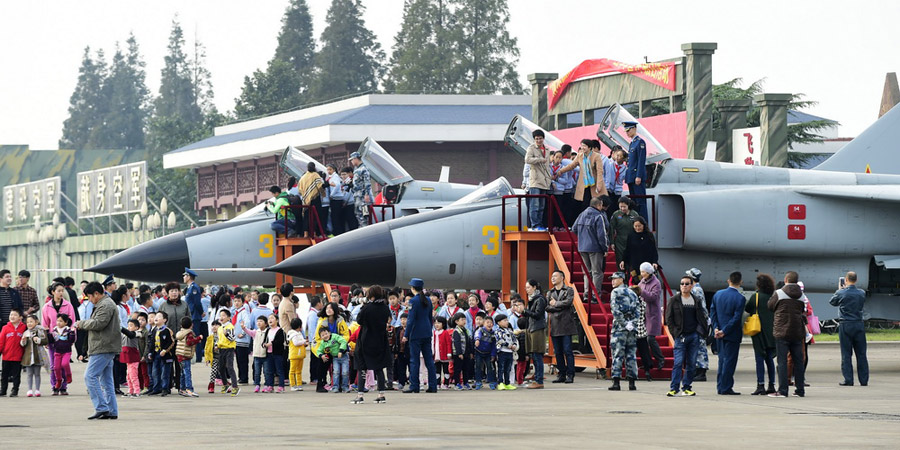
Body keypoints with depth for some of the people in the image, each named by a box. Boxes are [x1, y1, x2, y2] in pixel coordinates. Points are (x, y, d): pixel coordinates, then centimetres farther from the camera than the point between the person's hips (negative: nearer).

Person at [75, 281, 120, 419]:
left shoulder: (105, 305, -11)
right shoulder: (106, 303, 23)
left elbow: (98, 324, -21)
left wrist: (82, 323, -7)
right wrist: (84, 324, 11)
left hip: (103, 348, -11)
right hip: (107, 348, 11)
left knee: (90, 376, -12)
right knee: (106, 379, 11)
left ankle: (101, 407, -16)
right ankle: (112, 411, 10)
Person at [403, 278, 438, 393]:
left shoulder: (413, 301, -12)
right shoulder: (427, 301, 8)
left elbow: (411, 319, -13)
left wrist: (406, 335, -9)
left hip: (416, 333, -6)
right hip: (427, 333, 6)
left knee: (414, 360, -1)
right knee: (429, 359, 8)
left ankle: (414, 386, -1)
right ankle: (433, 385, 8)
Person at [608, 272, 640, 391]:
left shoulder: (616, 292, -3)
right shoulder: (632, 293, 15)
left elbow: (616, 311, -13)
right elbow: (638, 311, 8)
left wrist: (624, 324, -11)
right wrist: (632, 323, 0)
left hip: (619, 328, -5)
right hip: (632, 328, 5)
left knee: (617, 355, -5)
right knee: (631, 355, 6)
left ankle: (616, 382, -9)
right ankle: (631, 382, 4)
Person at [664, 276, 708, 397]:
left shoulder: (696, 301, 11)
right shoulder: (674, 300, 2)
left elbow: (701, 318, 14)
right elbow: (668, 319, 1)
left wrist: (702, 335, 5)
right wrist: (676, 334, -8)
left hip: (694, 336, 3)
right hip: (680, 336, -3)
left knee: (691, 363, 4)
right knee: (678, 363, -10)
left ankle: (687, 387, 11)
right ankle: (674, 388, -9)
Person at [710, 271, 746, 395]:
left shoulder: (718, 294, 3)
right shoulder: (740, 298, -14)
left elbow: (712, 312, 3)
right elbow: (736, 318, -18)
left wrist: (716, 328, -1)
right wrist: (724, 331, -14)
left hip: (720, 333, 6)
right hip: (732, 334, -6)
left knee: (722, 360, 15)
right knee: (730, 360, -1)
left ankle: (720, 387, 17)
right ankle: (726, 388, -1)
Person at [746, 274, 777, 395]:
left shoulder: (756, 296, -8)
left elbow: (746, 309, 0)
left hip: (759, 330, -4)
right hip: (771, 331, 4)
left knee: (760, 358, -2)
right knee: (769, 358, 11)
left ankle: (761, 385, -7)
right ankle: (771, 385, 10)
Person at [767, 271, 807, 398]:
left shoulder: (779, 293, -6)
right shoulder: (801, 295, 7)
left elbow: (770, 306, 6)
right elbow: (804, 312, 13)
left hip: (782, 331, -4)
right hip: (797, 332, 4)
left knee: (782, 361, -3)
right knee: (798, 361, 10)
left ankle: (782, 390, -7)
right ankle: (800, 390, 12)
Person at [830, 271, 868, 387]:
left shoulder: (841, 293, -9)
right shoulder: (862, 293, 0)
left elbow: (832, 302, 8)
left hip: (846, 326, -3)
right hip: (859, 325, 3)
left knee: (846, 354, 2)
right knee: (861, 354, 7)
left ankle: (848, 380, -1)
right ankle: (864, 380, 8)